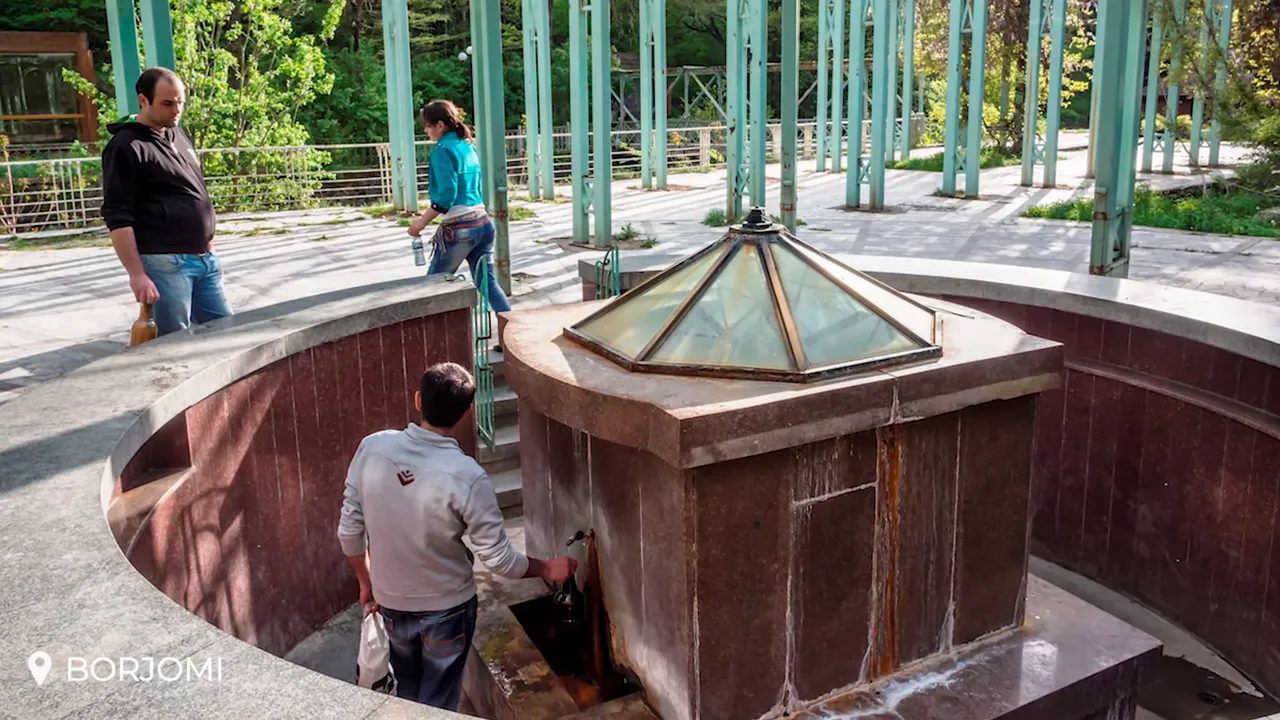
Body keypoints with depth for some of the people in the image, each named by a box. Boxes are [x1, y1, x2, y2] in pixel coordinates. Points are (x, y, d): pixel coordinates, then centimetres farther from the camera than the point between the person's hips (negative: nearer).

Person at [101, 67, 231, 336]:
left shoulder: (180, 137, 15)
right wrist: (136, 274, -19)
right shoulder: (127, 147, -9)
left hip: (204, 259, 8)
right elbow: (118, 218, -14)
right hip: (164, 264, -8)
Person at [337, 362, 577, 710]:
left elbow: (349, 530, -6)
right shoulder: (466, 477, -27)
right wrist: (547, 568, -1)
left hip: (391, 602, 4)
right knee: (437, 704, 18)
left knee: (407, 694, 27)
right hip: (446, 608, -4)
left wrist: (366, 582, 11)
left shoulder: (373, 448, -16)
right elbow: (499, 559, -19)